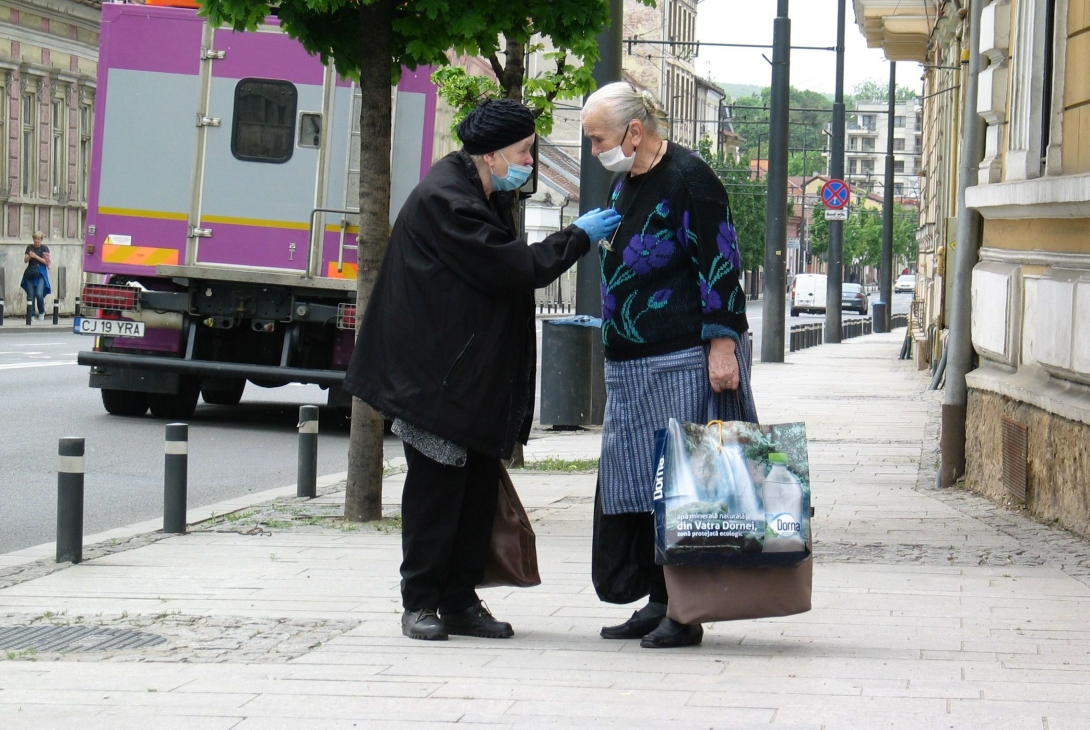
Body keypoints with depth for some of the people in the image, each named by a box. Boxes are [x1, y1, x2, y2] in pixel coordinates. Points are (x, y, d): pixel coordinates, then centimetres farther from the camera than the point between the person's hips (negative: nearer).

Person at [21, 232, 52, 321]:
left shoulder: (44, 248, 1)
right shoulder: (29, 247, 9)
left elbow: (46, 262, -6)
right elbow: (25, 260, 5)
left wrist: (36, 257, -16)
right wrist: (29, 256, -16)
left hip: (40, 274, -3)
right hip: (30, 273, 3)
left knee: (39, 294, -15)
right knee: (30, 295, -2)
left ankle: (42, 312, 7)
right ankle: (31, 315, 5)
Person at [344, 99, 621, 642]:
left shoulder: (486, 198, 14)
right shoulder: (443, 200, -19)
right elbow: (513, 269, -21)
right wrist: (579, 236, -12)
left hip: (480, 378, 10)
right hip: (437, 375, -10)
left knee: (479, 488, 8)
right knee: (435, 488, -4)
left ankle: (460, 600, 13)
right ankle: (420, 602, 4)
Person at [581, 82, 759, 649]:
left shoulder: (688, 179, -10)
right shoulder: (623, 183, 16)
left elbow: (720, 266, -15)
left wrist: (722, 345, -19)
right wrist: (610, 324, 24)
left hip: (684, 365, -9)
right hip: (631, 366, 9)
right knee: (634, 484, 8)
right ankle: (658, 601, 14)